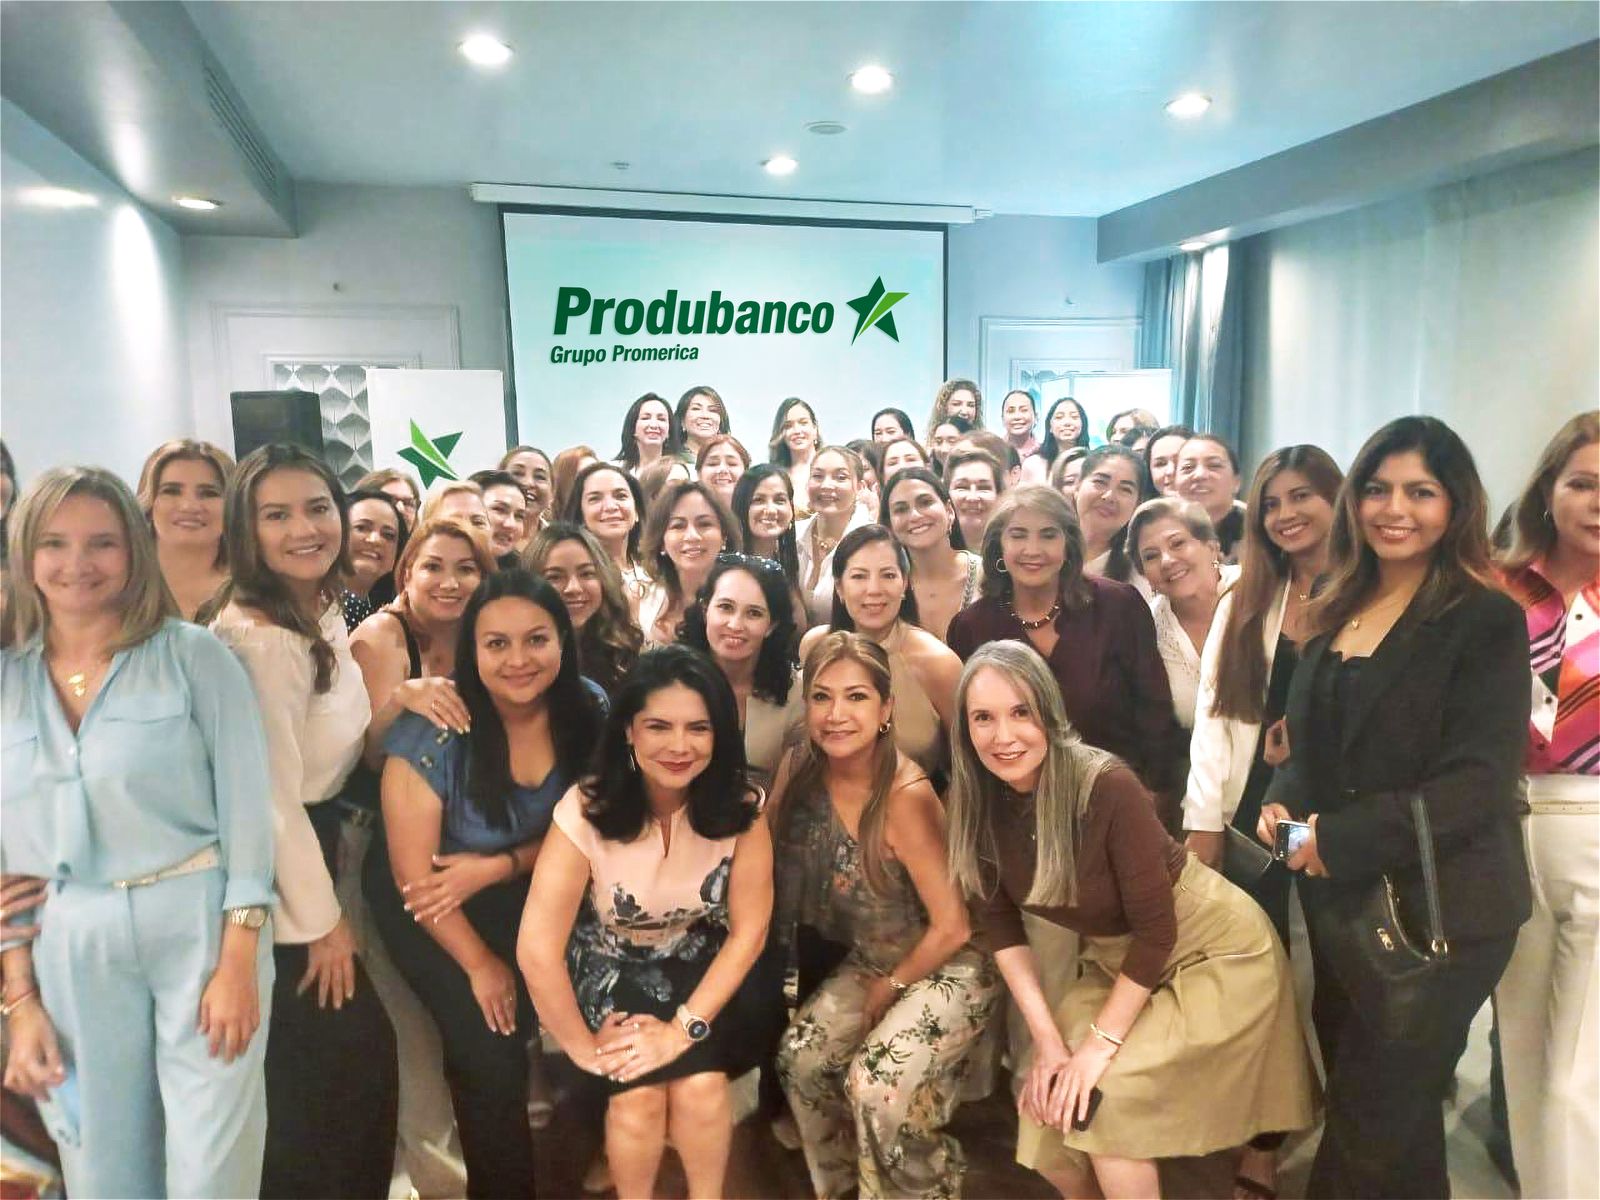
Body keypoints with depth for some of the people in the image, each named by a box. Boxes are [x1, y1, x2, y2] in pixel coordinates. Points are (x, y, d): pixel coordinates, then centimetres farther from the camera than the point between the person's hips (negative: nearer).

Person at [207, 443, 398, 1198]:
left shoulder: (325, 614, 4)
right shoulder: (256, 637, -25)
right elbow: (272, 798, -23)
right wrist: (321, 922, -16)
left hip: (309, 844, 9)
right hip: (273, 871, -9)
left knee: (324, 1062, 20)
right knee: (354, 1054, 4)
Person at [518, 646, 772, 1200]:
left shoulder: (742, 808, -19)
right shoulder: (587, 811, -26)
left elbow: (747, 932, -12)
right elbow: (537, 949, -25)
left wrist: (684, 1027, -18)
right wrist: (583, 1046, -17)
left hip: (701, 964, 1)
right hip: (611, 968, -1)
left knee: (700, 1085, -21)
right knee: (638, 1094, -21)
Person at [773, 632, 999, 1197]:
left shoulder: (906, 796, -29)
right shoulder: (801, 773, -12)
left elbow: (952, 927, -20)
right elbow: (776, 868, 3)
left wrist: (891, 988, -8)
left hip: (949, 966, -6)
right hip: (871, 960, 6)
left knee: (877, 1083, -20)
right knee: (799, 1055, -7)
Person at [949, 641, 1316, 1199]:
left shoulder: (1108, 787, -31)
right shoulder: (975, 804, -14)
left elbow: (1156, 932, -24)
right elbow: (999, 925, -6)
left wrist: (1101, 1044, -20)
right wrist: (1047, 1039, -11)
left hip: (1214, 952, -5)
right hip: (1114, 960, 5)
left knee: (1101, 1097, -17)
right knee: (1047, 1106, -4)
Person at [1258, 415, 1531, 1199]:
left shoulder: (1487, 619, -11)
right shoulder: (1337, 613, 8)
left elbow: (1477, 780, -18)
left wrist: (1339, 840, -20)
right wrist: (1282, 805, -5)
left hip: (1439, 911, -6)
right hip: (1339, 902, 6)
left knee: (1369, 1132, 4)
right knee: (1395, 1119, 21)